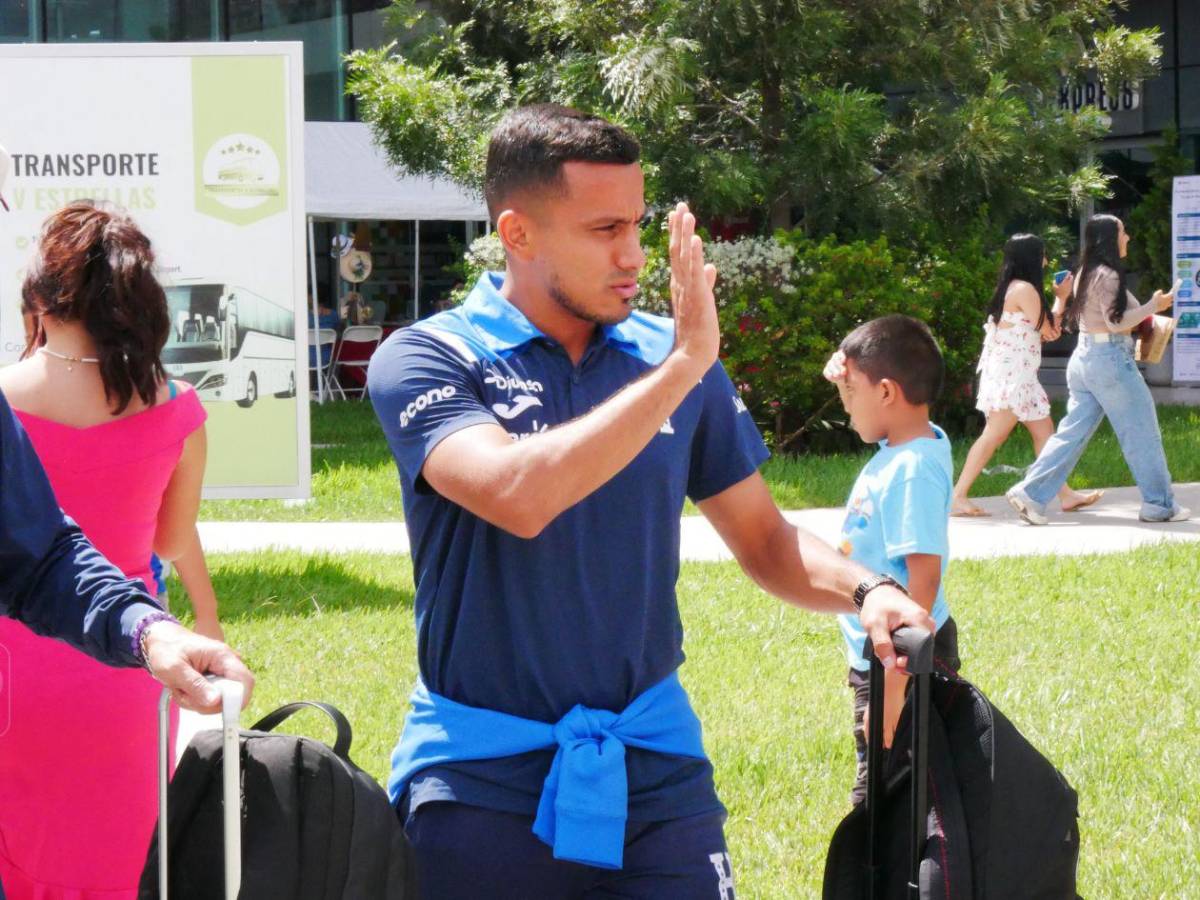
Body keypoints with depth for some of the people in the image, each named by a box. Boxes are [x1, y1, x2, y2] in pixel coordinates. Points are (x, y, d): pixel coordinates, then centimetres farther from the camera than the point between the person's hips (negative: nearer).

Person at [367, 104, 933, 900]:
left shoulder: (669, 356, 6)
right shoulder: (427, 359, -7)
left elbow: (762, 537, 15)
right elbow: (518, 497, -26)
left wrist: (865, 591, -5)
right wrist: (679, 370, -23)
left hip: (654, 767, 3)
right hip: (483, 778, -3)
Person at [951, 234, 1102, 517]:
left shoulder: (1010, 288, 17)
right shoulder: (1025, 289, -13)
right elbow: (1048, 330, -6)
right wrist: (1061, 298, 7)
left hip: (1017, 375, 10)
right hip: (1012, 374, -10)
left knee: (1044, 431, 10)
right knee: (995, 434, -11)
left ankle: (1065, 495, 12)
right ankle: (958, 497, -13)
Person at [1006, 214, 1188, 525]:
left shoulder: (1085, 274, 14)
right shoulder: (1107, 275, -14)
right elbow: (1115, 322, -18)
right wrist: (1153, 306, -12)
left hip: (1083, 357, 9)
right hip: (1110, 359, -9)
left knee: (1073, 430, 7)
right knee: (1142, 431, 1)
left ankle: (1031, 493, -2)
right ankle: (1159, 504, 7)